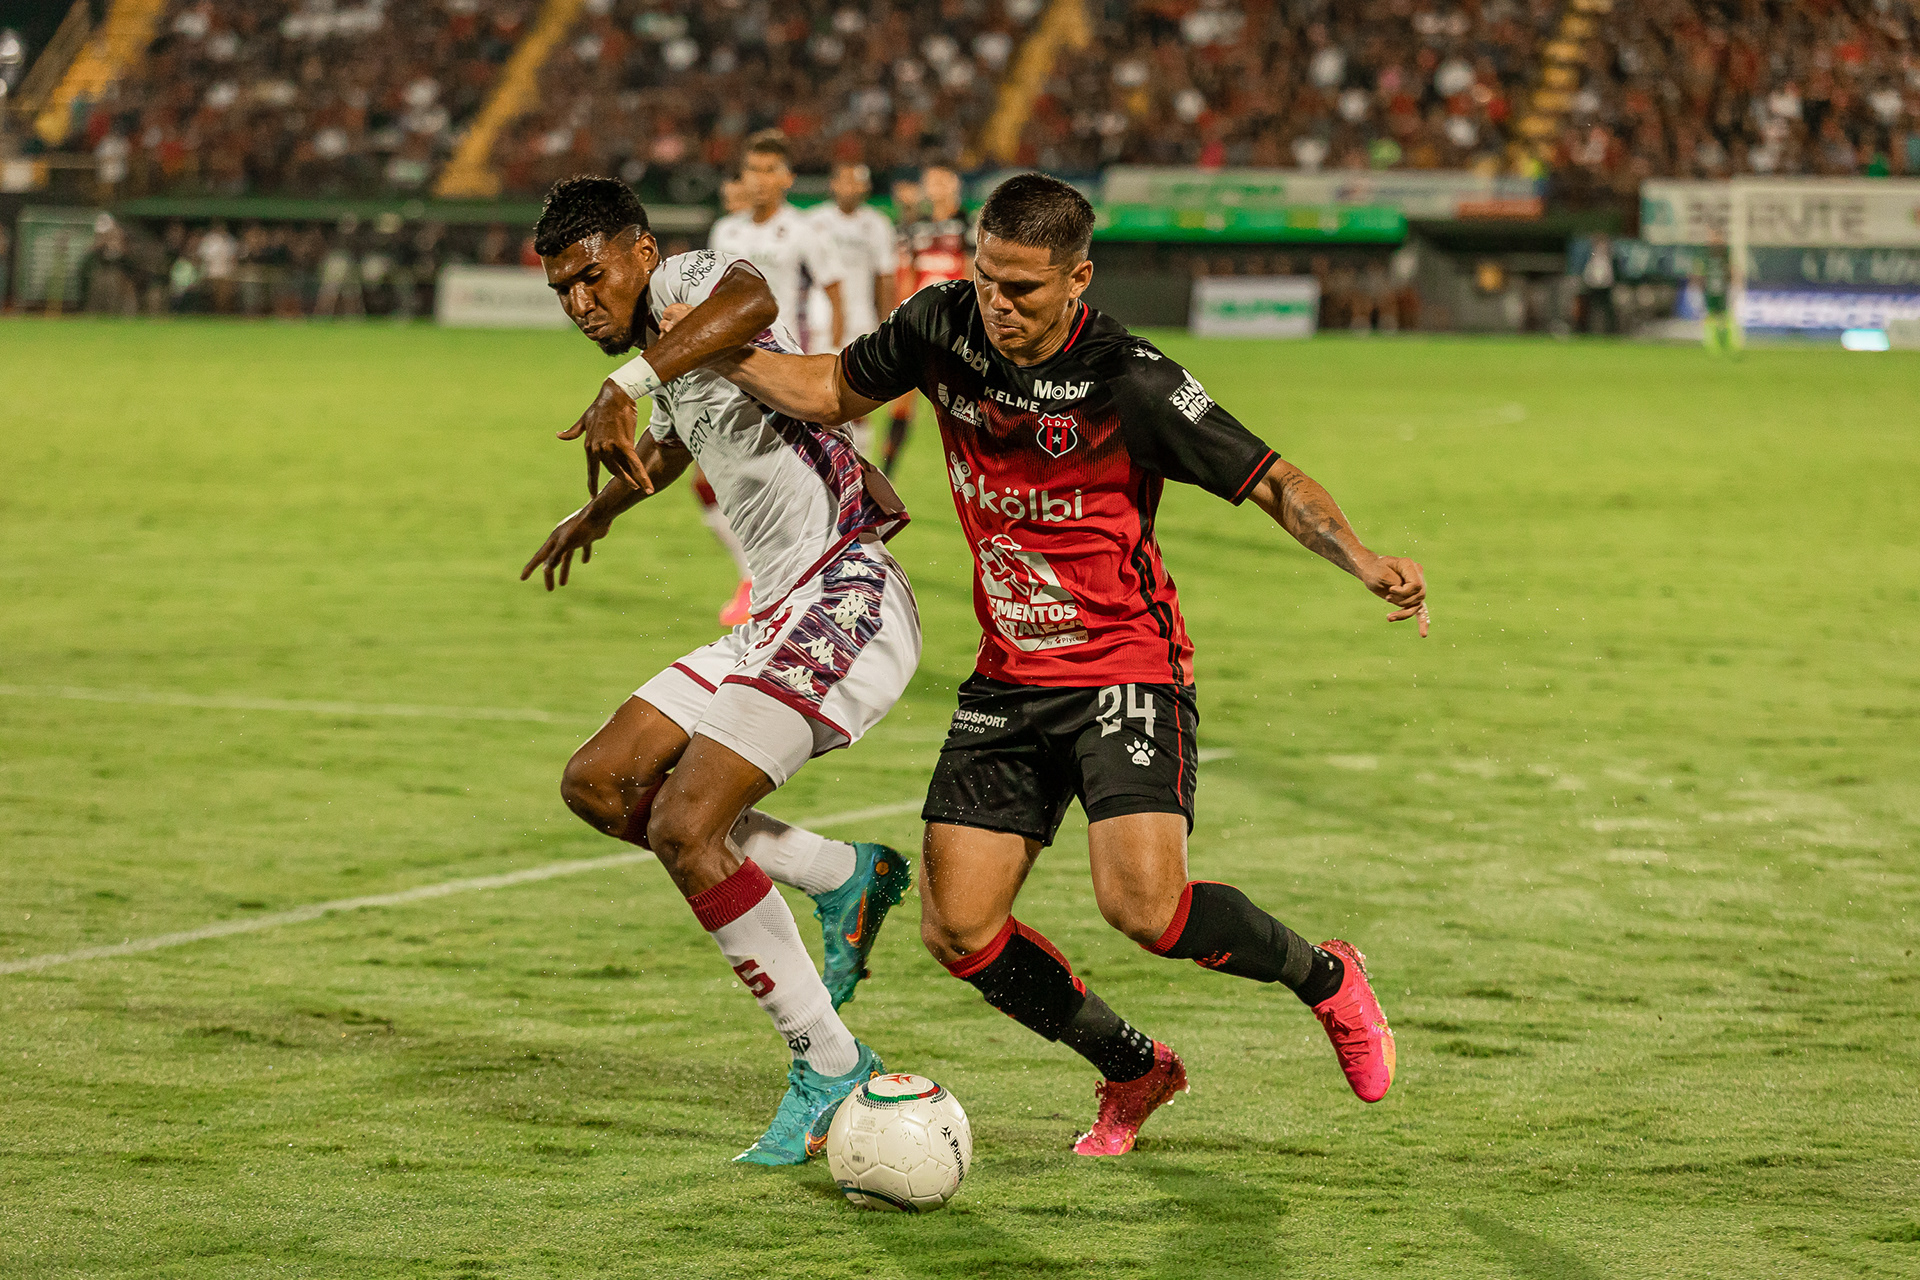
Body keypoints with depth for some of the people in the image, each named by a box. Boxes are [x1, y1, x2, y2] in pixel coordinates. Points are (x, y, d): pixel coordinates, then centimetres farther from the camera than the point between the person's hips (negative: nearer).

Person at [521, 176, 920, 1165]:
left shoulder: (683, 281, -7)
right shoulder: (675, 362, 21)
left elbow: (749, 302, -34)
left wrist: (626, 385, -38)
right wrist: (594, 514, 61)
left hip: (840, 594, -10)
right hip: (780, 618, 10)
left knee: (683, 827, -19)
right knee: (597, 783, 8)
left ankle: (831, 1067, -9)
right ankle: (846, 877, 13)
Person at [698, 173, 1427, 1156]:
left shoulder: (1132, 385, -18)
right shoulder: (942, 325, -4)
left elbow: (1271, 481, -14)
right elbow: (835, 389, 13)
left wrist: (1364, 562, -30)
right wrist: (716, 359, -1)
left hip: (1127, 671, -5)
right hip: (1009, 680, 6)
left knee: (1143, 905, -23)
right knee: (957, 927, -3)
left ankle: (1325, 978, 8)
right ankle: (1134, 1069, 21)